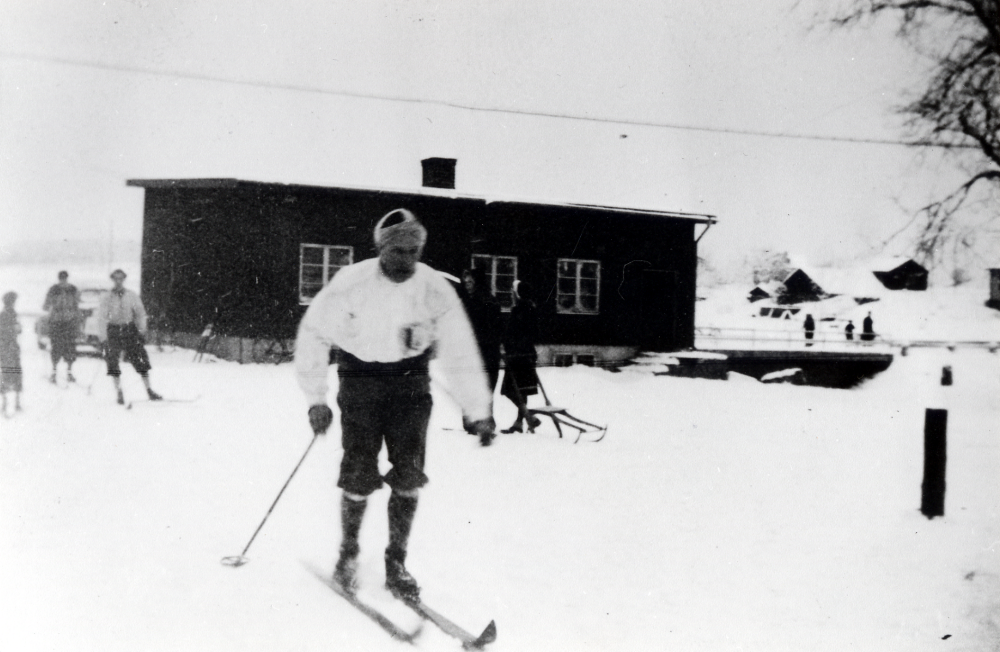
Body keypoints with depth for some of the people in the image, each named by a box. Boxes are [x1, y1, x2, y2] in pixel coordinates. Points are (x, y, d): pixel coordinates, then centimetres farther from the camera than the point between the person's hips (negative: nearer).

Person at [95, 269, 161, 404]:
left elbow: (140, 313, 8)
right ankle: (119, 393, 8)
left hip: (130, 329, 1)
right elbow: (101, 318, 0)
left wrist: (142, 331, 0)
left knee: (141, 360, -3)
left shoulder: (132, 296, 3)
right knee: (113, 362, -3)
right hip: (113, 331, 0)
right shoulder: (107, 298, 0)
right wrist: (103, 338, -6)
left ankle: (149, 391, 4)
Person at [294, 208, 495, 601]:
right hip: (360, 379, -1)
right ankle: (348, 553, 17)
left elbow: (460, 352, -7)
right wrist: (316, 399, -9)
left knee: (408, 476, -7)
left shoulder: (434, 289, -13)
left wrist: (479, 412, -9)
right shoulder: (351, 284, -17)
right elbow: (313, 334, -7)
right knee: (360, 476, -7)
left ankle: (396, 564, 9)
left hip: (409, 380, 2)